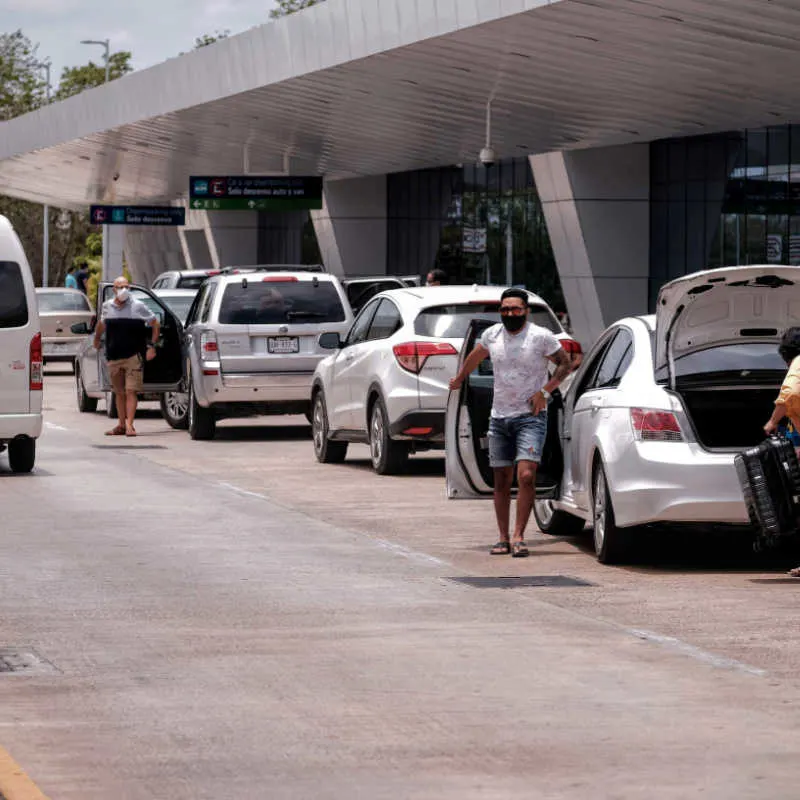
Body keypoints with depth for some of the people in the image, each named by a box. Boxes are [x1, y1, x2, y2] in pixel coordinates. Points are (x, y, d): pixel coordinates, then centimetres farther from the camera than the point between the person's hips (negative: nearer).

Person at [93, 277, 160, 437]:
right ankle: (121, 425, 17)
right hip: (113, 358, 4)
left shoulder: (138, 306, -3)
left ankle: (129, 425, -13)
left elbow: (155, 325, 4)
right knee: (119, 393, 10)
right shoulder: (107, 307, 6)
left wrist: (152, 346, -3)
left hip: (133, 356, -4)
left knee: (131, 391, -10)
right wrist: (96, 339, 32)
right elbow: (102, 324, 28)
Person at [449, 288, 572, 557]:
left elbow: (565, 364, 0)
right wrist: (459, 379, 37)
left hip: (530, 416, -4)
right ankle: (503, 538, 15)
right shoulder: (492, 335, 5)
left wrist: (545, 391, -11)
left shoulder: (541, 337, -8)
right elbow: (475, 356, 25)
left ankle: (519, 537, -14)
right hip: (499, 416, 4)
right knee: (501, 481, 7)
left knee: (526, 475, -18)